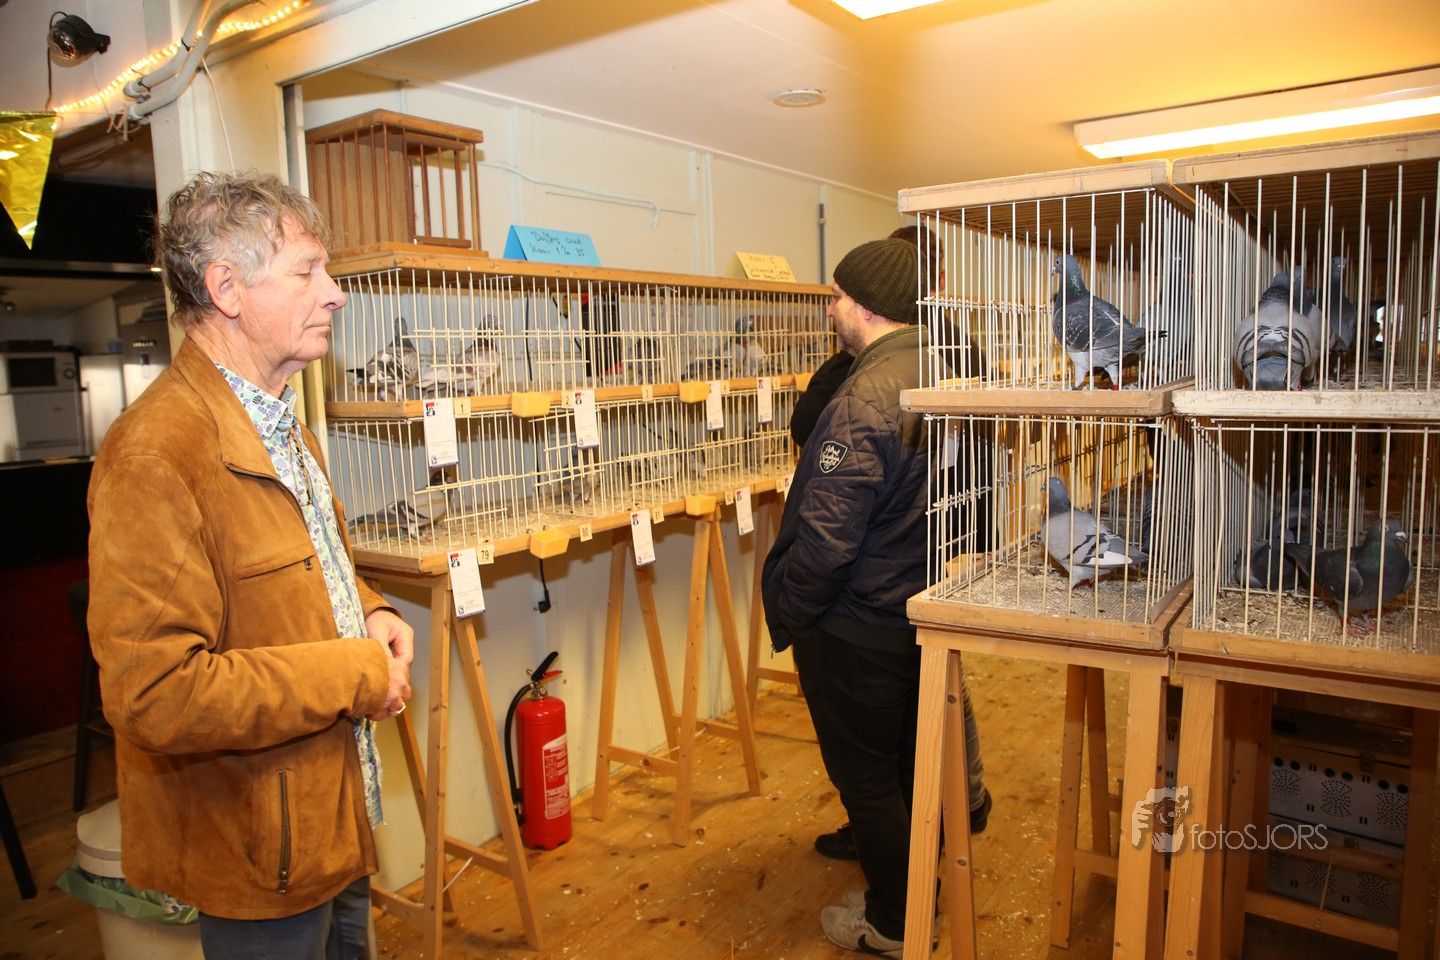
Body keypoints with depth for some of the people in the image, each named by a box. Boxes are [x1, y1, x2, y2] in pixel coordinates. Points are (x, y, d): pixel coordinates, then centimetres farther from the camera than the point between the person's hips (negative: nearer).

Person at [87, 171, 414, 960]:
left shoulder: (279, 420, 8)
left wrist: (368, 613, 1)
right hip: (257, 849, -9)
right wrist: (357, 675, -23)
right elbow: (156, 695, -31)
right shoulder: (156, 453, -26)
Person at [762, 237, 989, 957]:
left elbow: (826, 539, -27)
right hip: (920, 612, 9)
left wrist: (786, 612, -12)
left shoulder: (866, 399, -26)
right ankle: (913, 892, 42)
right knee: (905, 764, 23)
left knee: (865, 778, 10)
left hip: (854, 630, -9)